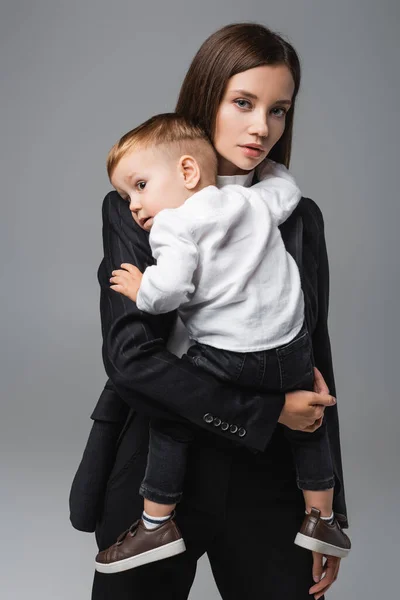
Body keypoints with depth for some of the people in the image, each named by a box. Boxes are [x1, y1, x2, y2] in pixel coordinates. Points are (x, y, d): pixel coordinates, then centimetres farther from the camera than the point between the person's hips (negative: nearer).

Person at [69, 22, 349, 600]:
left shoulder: (299, 220, 3)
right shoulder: (136, 210, -5)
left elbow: (316, 366, 5)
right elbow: (129, 354, -14)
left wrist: (328, 510, 4)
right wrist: (266, 411, -16)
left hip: (265, 479, 2)